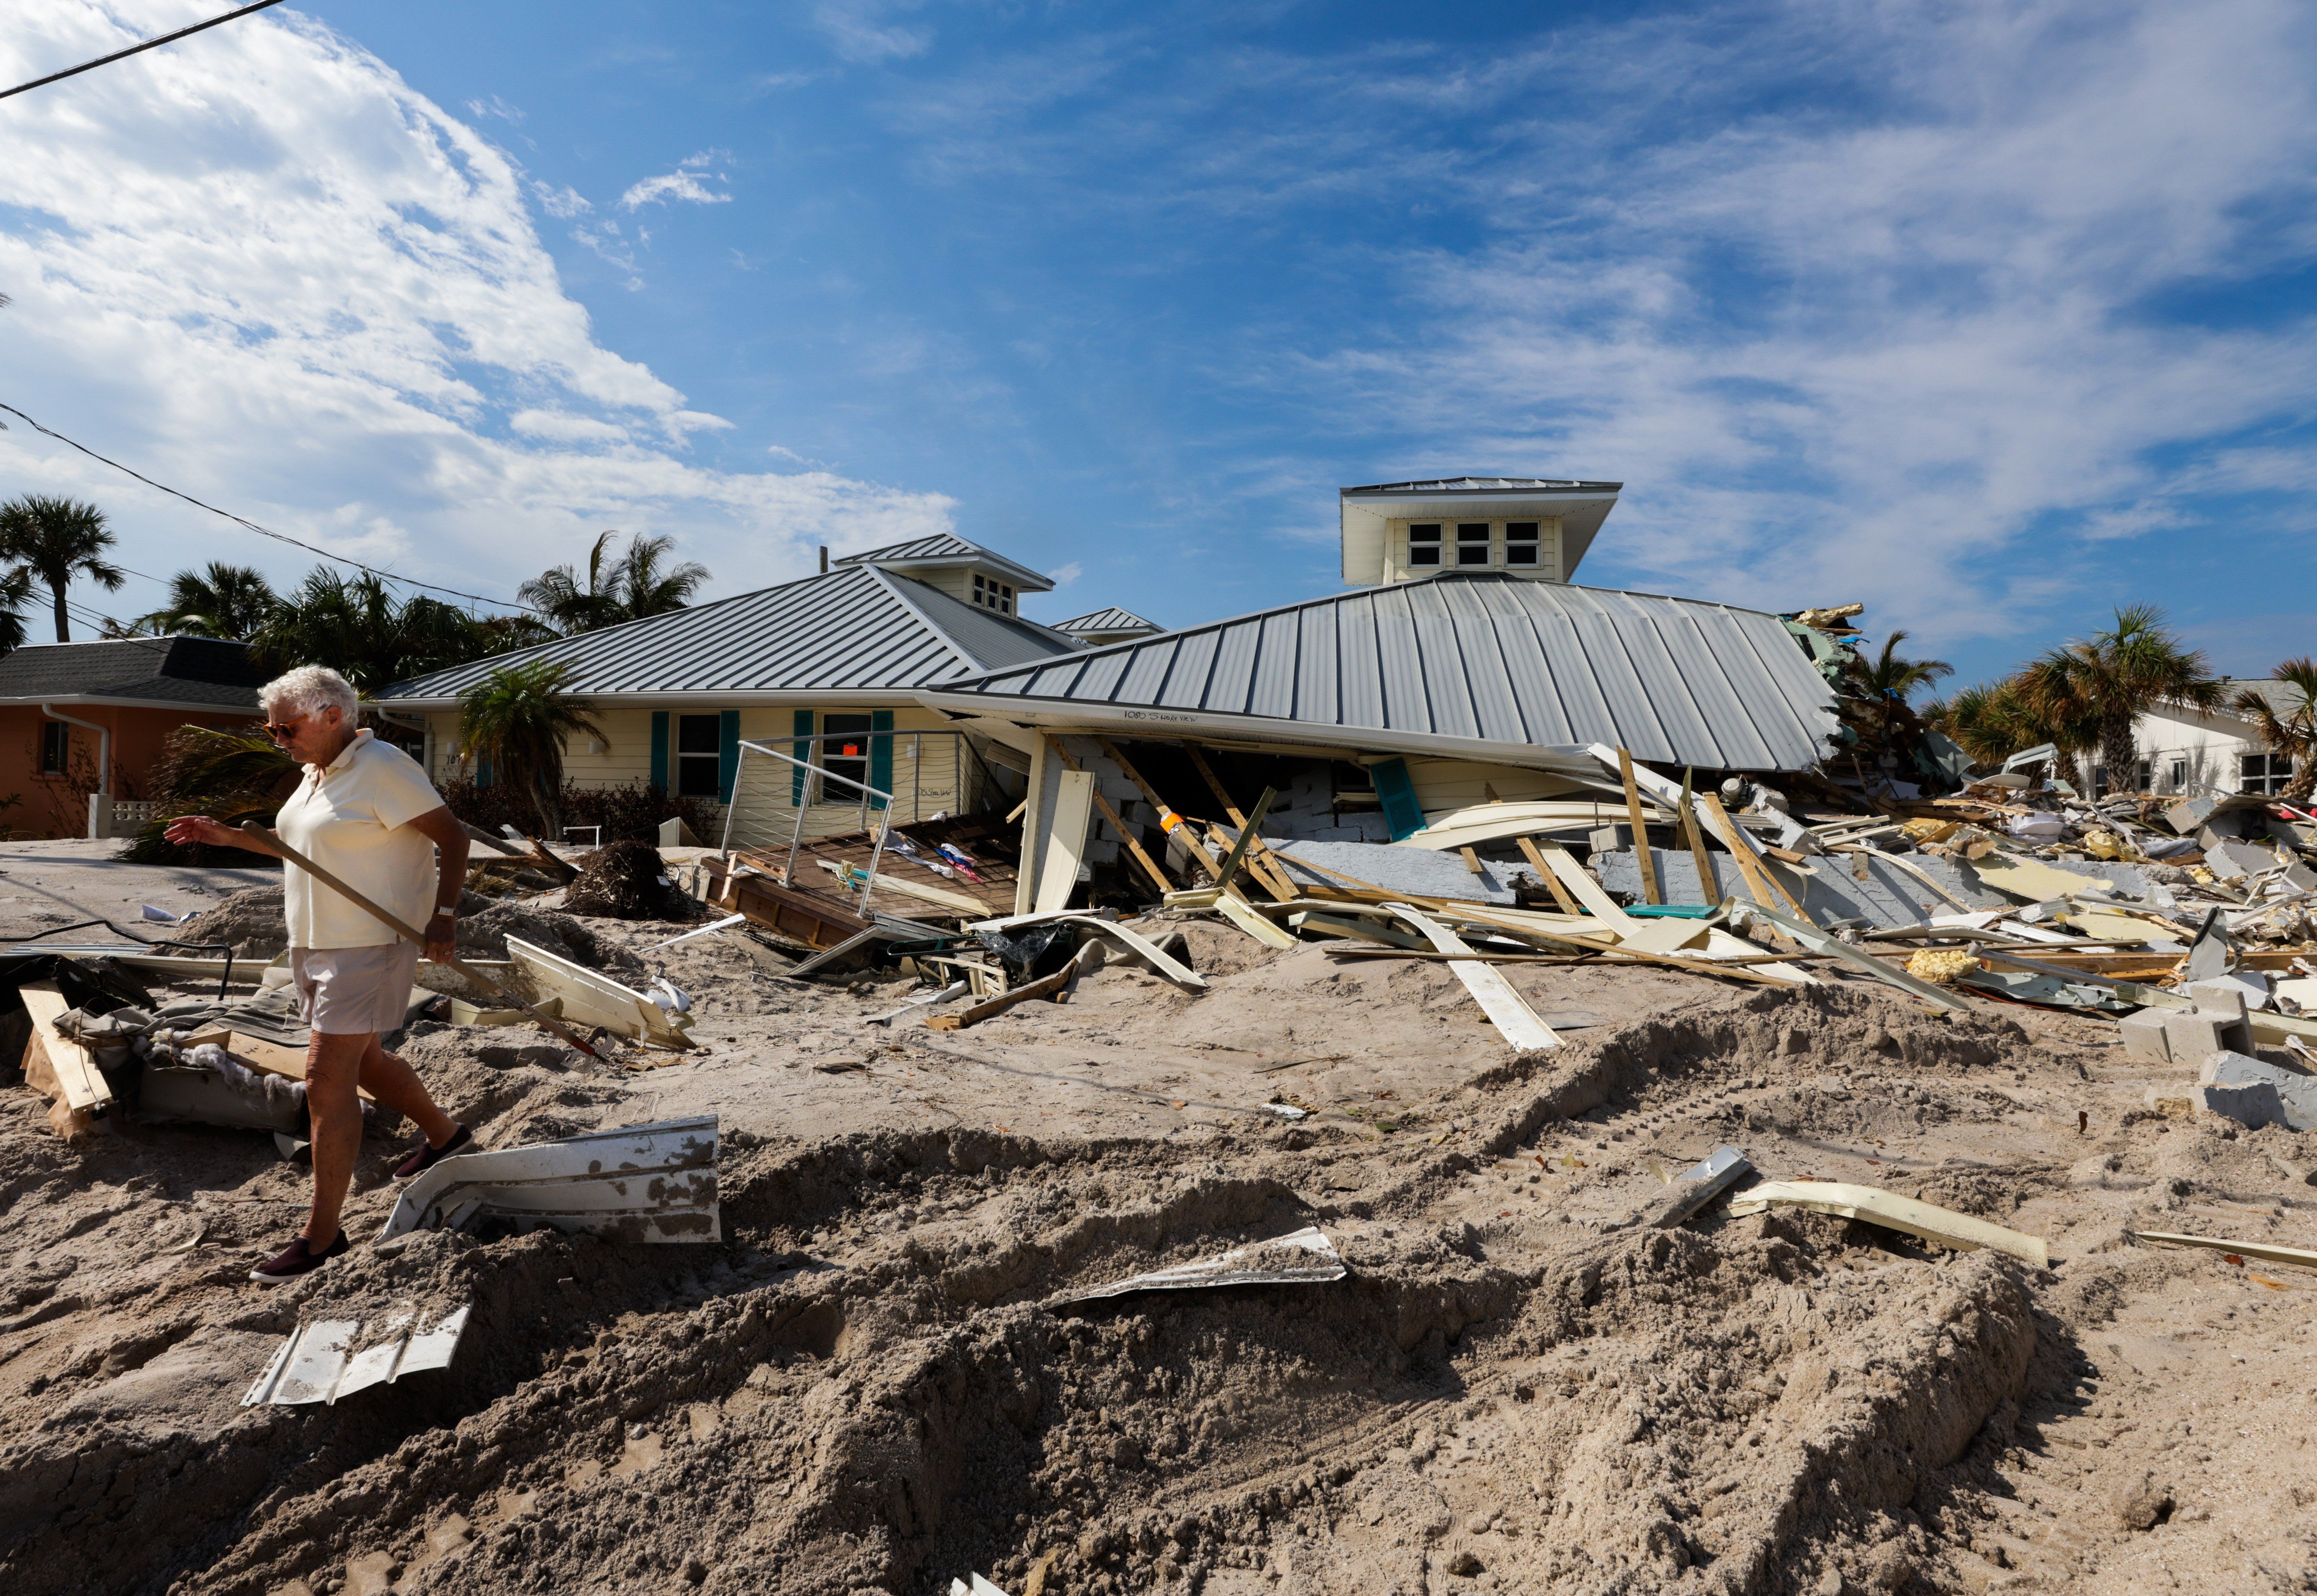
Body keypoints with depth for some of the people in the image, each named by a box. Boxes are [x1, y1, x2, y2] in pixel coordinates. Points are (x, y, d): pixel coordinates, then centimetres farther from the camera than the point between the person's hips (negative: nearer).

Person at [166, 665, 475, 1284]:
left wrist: (444, 915, -24)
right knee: (359, 1060, 21)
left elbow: (452, 835, -17)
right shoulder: (317, 772, 13)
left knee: (327, 1076, -8)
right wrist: (230, 837, 14)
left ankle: (322, 1234, 1)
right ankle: (444, 1134, 41)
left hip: (369, 943, -10)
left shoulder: (381, 767, -16)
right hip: (316, 942, 10)